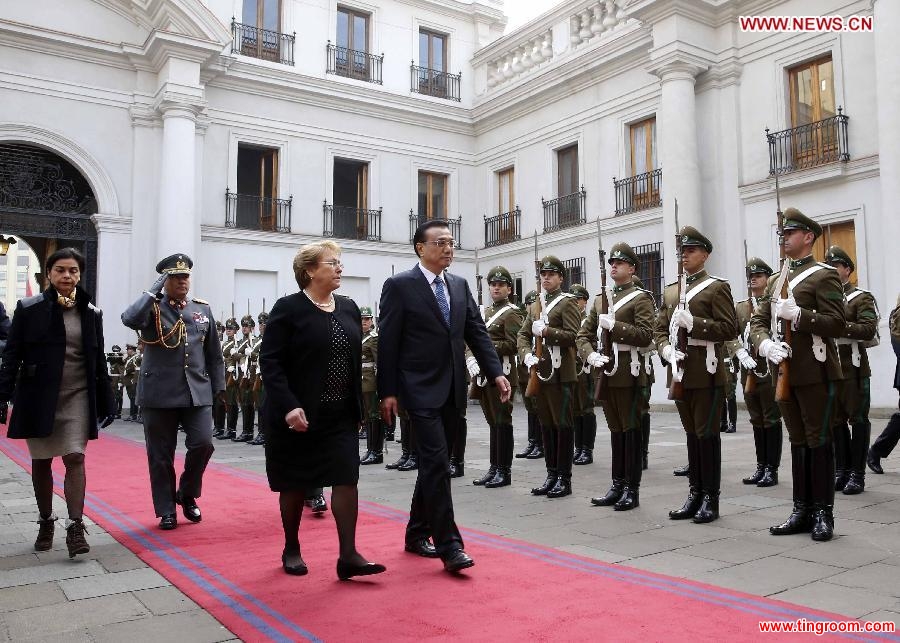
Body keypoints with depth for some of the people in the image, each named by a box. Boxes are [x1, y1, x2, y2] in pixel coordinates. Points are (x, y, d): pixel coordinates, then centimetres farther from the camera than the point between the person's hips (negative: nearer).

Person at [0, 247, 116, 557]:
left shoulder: (91, 313, 4)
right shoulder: (28, 308, -2)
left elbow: (99, 360, 8)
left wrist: (106, 402, 7)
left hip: (77, 397, 1)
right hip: (38, 396, 0)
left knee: (75, 459, -6)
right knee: (41, 461, 10)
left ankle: (75, 528, -4)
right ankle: (46, 522, 25)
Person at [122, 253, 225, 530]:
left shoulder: (203, 309, 10)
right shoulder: (152, 308, 1)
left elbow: (214, 354, 13)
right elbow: (130, 319, -23)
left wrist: (218, 388, 10)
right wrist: (154, 290, -15)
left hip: (197, 392, 2)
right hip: (159, 393, -2)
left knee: (203, 443, -7)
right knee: (161, 455, 5)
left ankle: (187, 495, 18)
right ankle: (166, 511, 20)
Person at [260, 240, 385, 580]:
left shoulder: (349, 308, 8)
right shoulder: (288, 308, -9)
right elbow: (269, 361, -14)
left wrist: (357, 407, 9)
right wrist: (289, 406, -24)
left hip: (340, 415, 4)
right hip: (297, 415, -4)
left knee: (346, 478, -4)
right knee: (295, 484, 9)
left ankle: (348, 555, 0)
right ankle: (291, 550, 27)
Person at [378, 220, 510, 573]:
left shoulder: (459, 285, 12)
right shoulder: (399, 286, -6)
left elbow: (477, 332, 8)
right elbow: (387, 342, -7)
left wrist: (496, 372, -4)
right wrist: (387, 392, -10)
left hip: (452, 390, 6)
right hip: (421, 390, -6)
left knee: (433, 463, 13)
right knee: (437, 463, -10)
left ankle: (417, 534, 27)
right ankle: (449, 545, -4)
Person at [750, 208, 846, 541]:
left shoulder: (824, 275, -4)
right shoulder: (775, 280, 17)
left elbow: (837, 325, -12)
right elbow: (758, 321, 11)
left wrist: (797, 314, -22)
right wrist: (765, 344, -8)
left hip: (815, 373, -7)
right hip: (784, 372, 7)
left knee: (818, 441, -1)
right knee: (798, 442, 12)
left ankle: (823, 513, 9)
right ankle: (802, 511, 19)